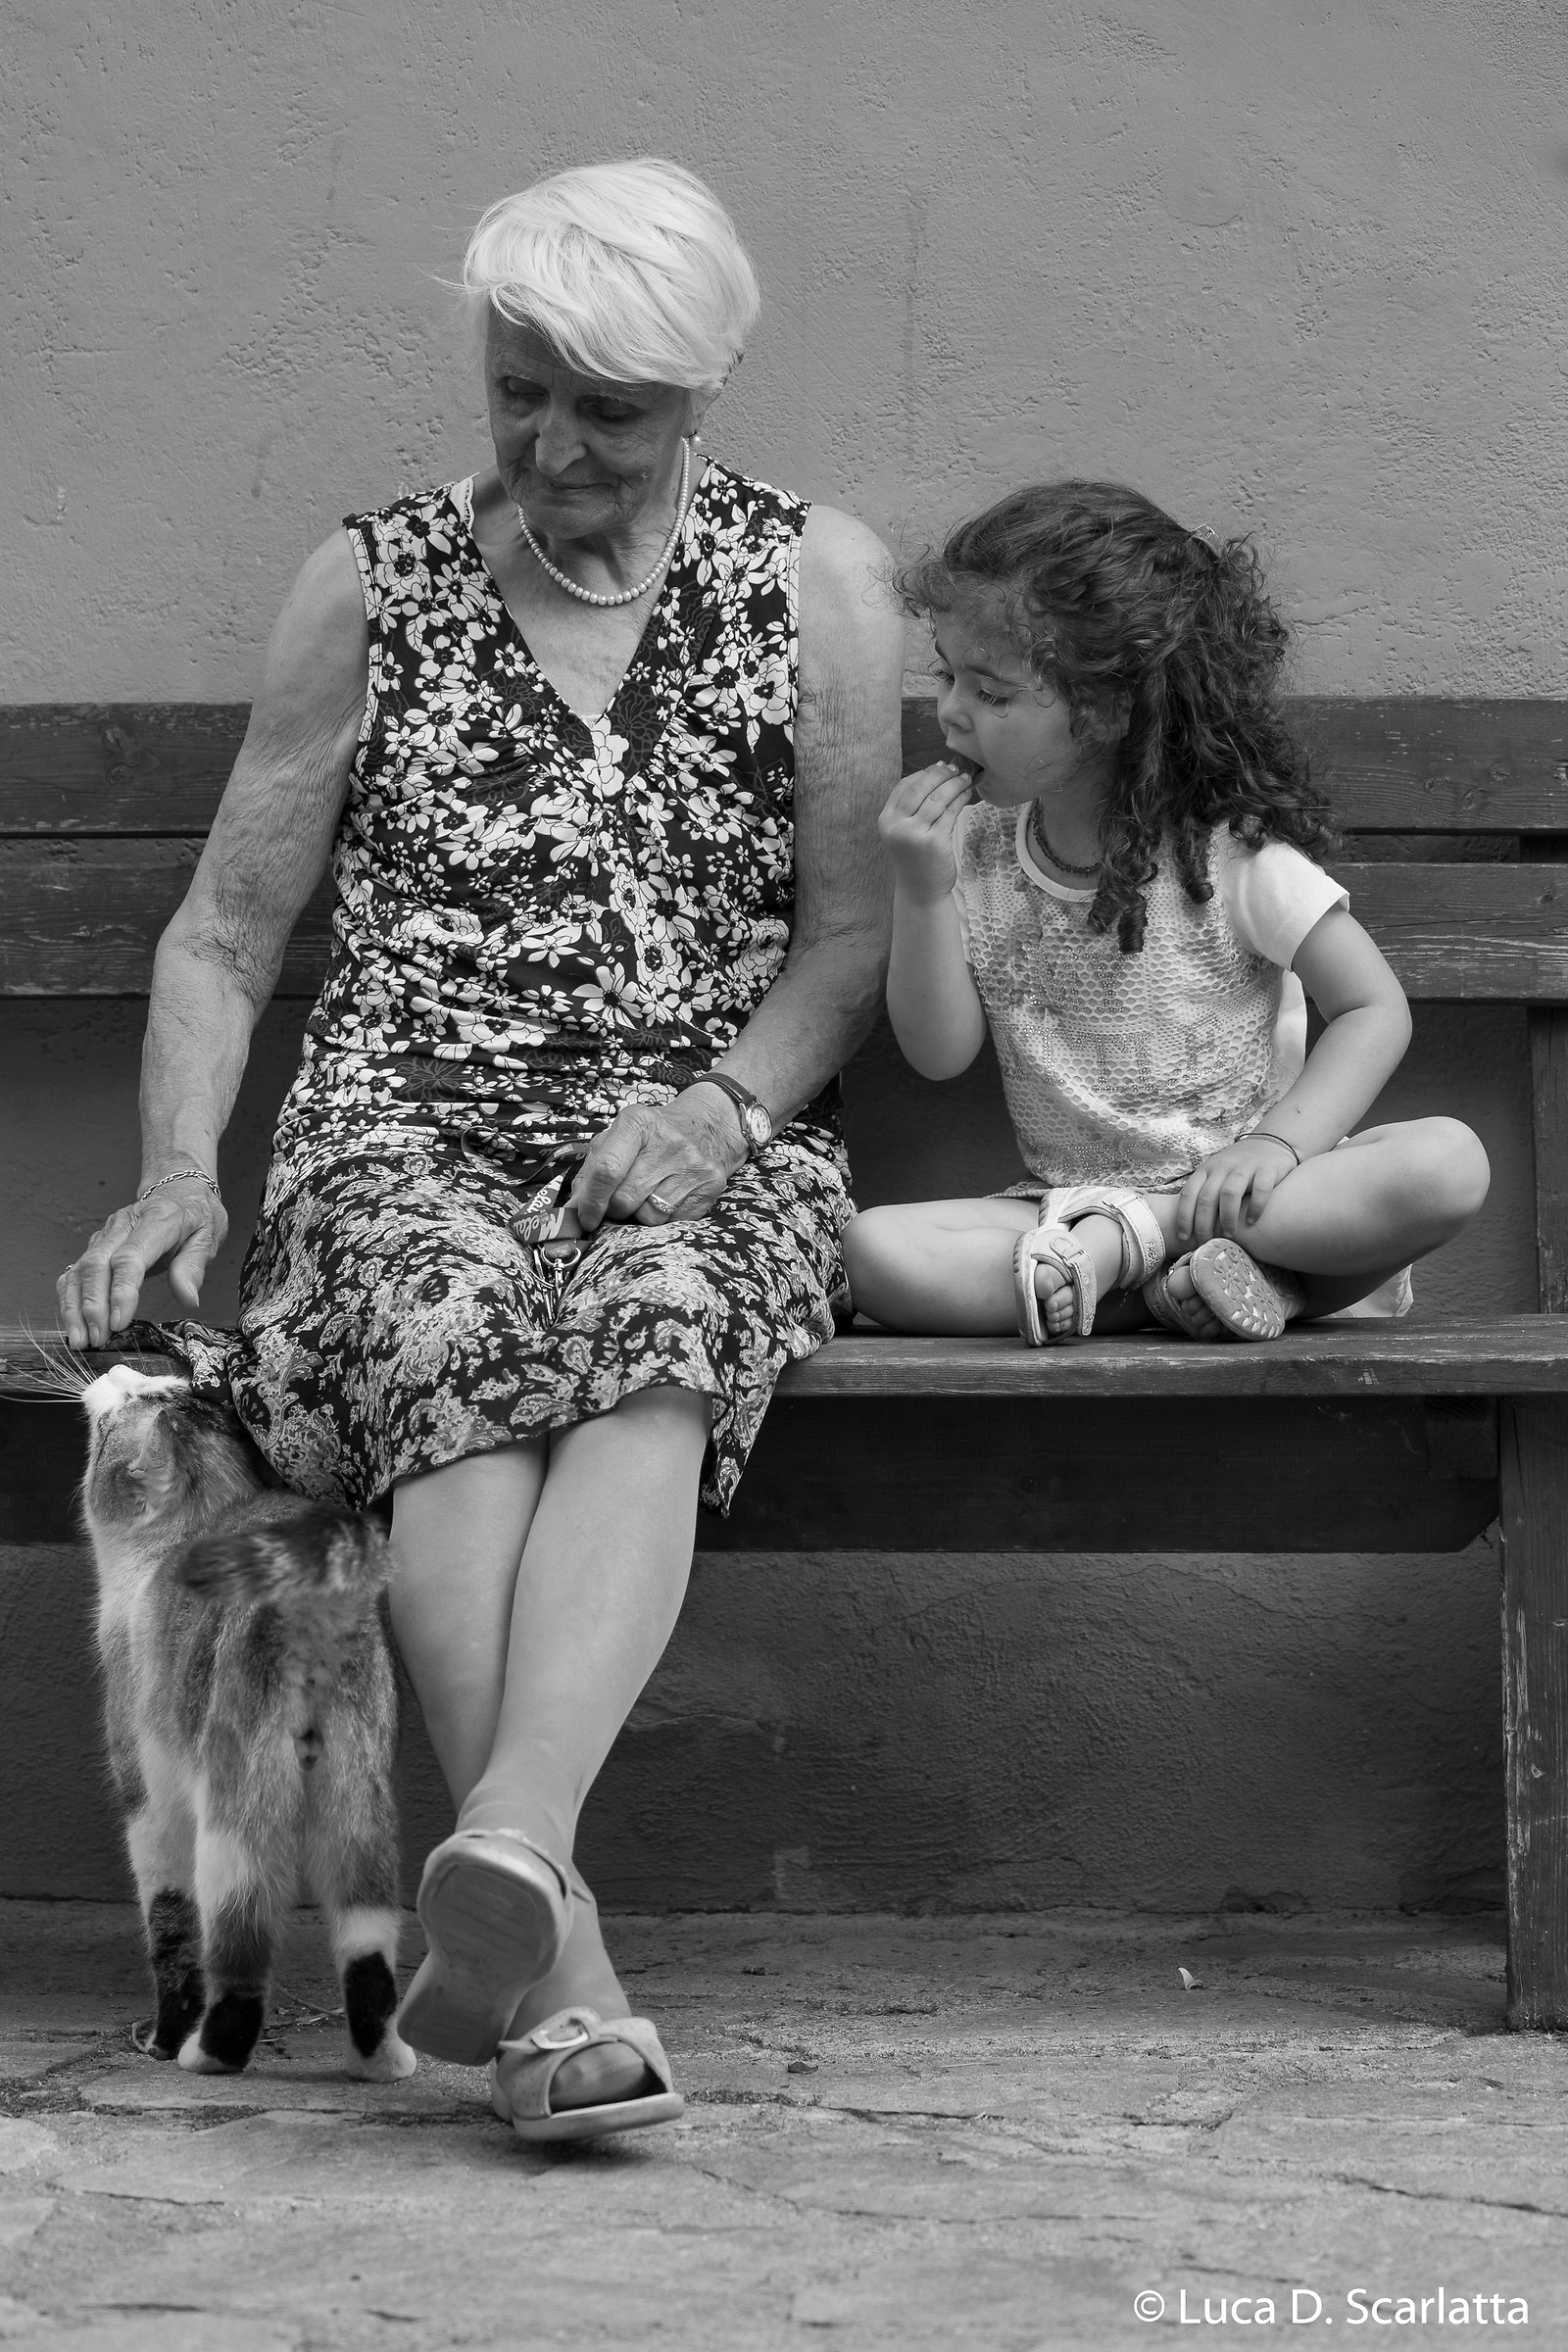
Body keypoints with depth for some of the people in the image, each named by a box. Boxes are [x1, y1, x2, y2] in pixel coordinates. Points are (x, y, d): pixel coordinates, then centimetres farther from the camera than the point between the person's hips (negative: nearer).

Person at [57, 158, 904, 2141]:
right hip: (408, 1135, 0)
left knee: (655, 1319, -37)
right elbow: (222, 933, 11)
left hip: (706, 1155, 0)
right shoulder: (373, 587, 11)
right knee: (455, 1334, -35)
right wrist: (178, 1175, -6)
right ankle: (557, 1968, -44)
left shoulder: (816, 586, 10)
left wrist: (718, 1106, -13)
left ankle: (508, 1837, -57)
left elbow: (851, 933, 6)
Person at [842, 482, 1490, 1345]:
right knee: (874, 1252, -28)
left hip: (1229, 1187, -2)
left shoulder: (1230, 850, -9)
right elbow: (938, 1051, 1)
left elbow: (1373, 1009, -7)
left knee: (1450, 1162, -29)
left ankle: (1137, 1238, -24)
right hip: (1065, 1199, 2)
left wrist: (1281, 1142, -21)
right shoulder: (971, 847, 3)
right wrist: (921, 891, -12)